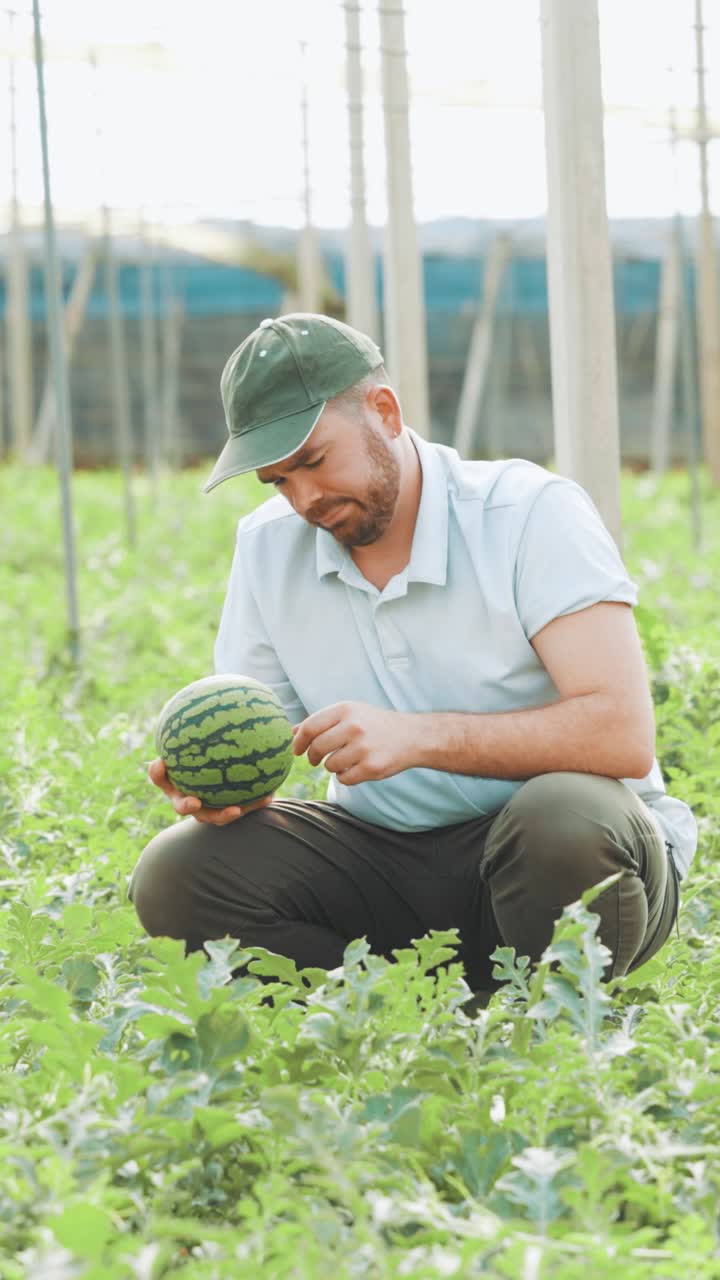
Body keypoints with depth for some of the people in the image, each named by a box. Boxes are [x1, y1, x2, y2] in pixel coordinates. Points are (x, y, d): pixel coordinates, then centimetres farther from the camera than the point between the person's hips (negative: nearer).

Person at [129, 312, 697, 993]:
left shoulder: (533, 512, -13)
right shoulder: (266, 546, 4)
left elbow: (622, 735, -24)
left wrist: (419, 736, -33)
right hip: (384, 858, 4)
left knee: (566, 822, -39)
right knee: (175, 874, -17)